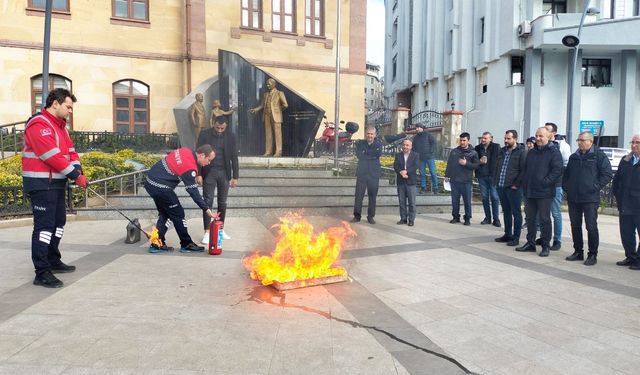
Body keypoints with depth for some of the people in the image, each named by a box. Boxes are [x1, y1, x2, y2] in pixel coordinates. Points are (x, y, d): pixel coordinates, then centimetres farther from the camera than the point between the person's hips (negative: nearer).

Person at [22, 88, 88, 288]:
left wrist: (77, 169, -5)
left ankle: (53, 261, 32)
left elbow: (70, 151, 13)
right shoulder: (39, 125, -16)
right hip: (41, 184, -10)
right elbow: (52, 156, -23)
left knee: (58, 222, 18)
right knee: (44, 226, -10)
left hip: (57, 182, 10)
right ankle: (42, 273, -5)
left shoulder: (60, 125, 16)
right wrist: (75, 175, -19)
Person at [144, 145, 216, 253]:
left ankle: (156, 244, 21)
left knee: (164, 213, 18)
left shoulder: (185, 151, 4)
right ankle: (186, 244, 14)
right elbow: (193, 191, -18)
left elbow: (169, 158, 18)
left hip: (150, 181, 9)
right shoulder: (190, 168, -19)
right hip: (160, 187, -9)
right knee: (178, 214, 3)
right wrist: (206, 209, -16)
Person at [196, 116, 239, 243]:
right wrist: (198, 174, -9)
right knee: (208, 202, -3)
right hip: (209, 172, -1)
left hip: (224, 173, 2)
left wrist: (235, 177, 0)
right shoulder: (204, 135, -5)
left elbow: (234, 157, 2)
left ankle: (221, 229, 22)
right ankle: (207, 232, 1)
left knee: (222, 202, 9)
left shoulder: (231, 136, -1)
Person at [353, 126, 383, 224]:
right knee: (359, 195, -2)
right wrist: (372, 155, -9)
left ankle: (370, 216, 14)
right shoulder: (360, 143, 8)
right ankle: (357, 216, 7)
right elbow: (359, 155, -9)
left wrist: (365, 153, -10)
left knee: (372, 196, 4)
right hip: (362, 173, 0)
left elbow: (379, 154, -12)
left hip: (374, 174, 0)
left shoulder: (378, 143, 8)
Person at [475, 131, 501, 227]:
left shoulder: (496, 147, -1)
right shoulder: (478, 148, 9)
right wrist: (480, 161, -6)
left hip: (492, 176, -4)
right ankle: (487, 218, 18)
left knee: (494, 197, -2)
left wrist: (494, 174, -14)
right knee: (485, 197, 9)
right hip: (482, 176, 4)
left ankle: (496, 219, 5)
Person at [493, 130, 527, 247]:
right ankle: (507, 234, 23)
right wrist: (496, 181, 12)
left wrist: (516, 184, -15)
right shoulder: (502, 151, 15)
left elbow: (523, 170, -12)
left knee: (516, 212, 1)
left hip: (513, 188, -7)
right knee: (506, 211, 14)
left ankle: (516, 237, 6)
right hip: (501, 186, 7)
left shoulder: (522, 152, -7)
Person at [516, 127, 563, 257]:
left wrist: (544, 182, -18)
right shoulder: (531, 152, 15)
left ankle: (546, 246, 10)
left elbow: (557, 171, -14)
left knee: (544, 219, 0)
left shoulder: (554, 152, -5)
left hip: (544, 192, -6)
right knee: (530, 218, 12)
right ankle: (530, 243, 22)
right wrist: (525, 183, 9)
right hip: (530, 192, 7)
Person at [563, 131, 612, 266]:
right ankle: (578, 252, 21)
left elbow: (607, 174, -7)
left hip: (590, 198, -6)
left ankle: (592, 255, 7)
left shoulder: (599, 155, -3)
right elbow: (566, 173, 23)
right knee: (575, 226, 11)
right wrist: (566, 186, 10)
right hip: (573, 198, 6)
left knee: (591, 227, -2)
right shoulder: (574, 157, 14)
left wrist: (595, 186, -11)